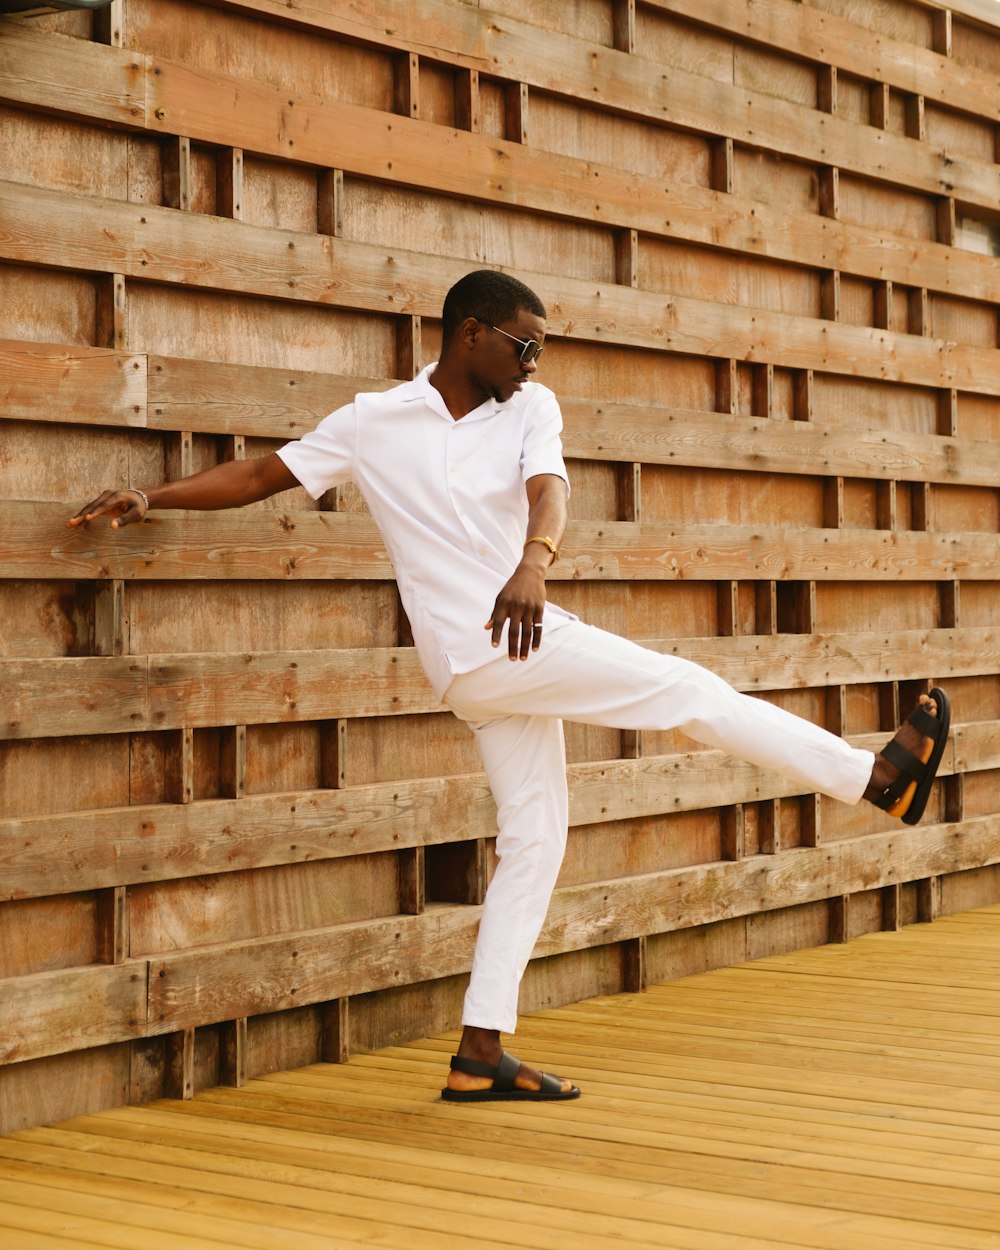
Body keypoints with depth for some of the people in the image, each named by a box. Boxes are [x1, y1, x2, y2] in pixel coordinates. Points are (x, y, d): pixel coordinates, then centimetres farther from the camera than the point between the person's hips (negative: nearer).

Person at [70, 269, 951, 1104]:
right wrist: (149, 500, -3)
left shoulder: (532, 408, 6)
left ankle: (481, 1053, 10)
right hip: (480, 652, -5)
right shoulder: (373, 424, -2)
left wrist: (534, 560, -36)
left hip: (518, 637, 5)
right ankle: (878, 775, 5)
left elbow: (547, 488, -14)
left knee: (534, 840, 6)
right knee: (694, 692, -6)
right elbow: (260, 475, 6)